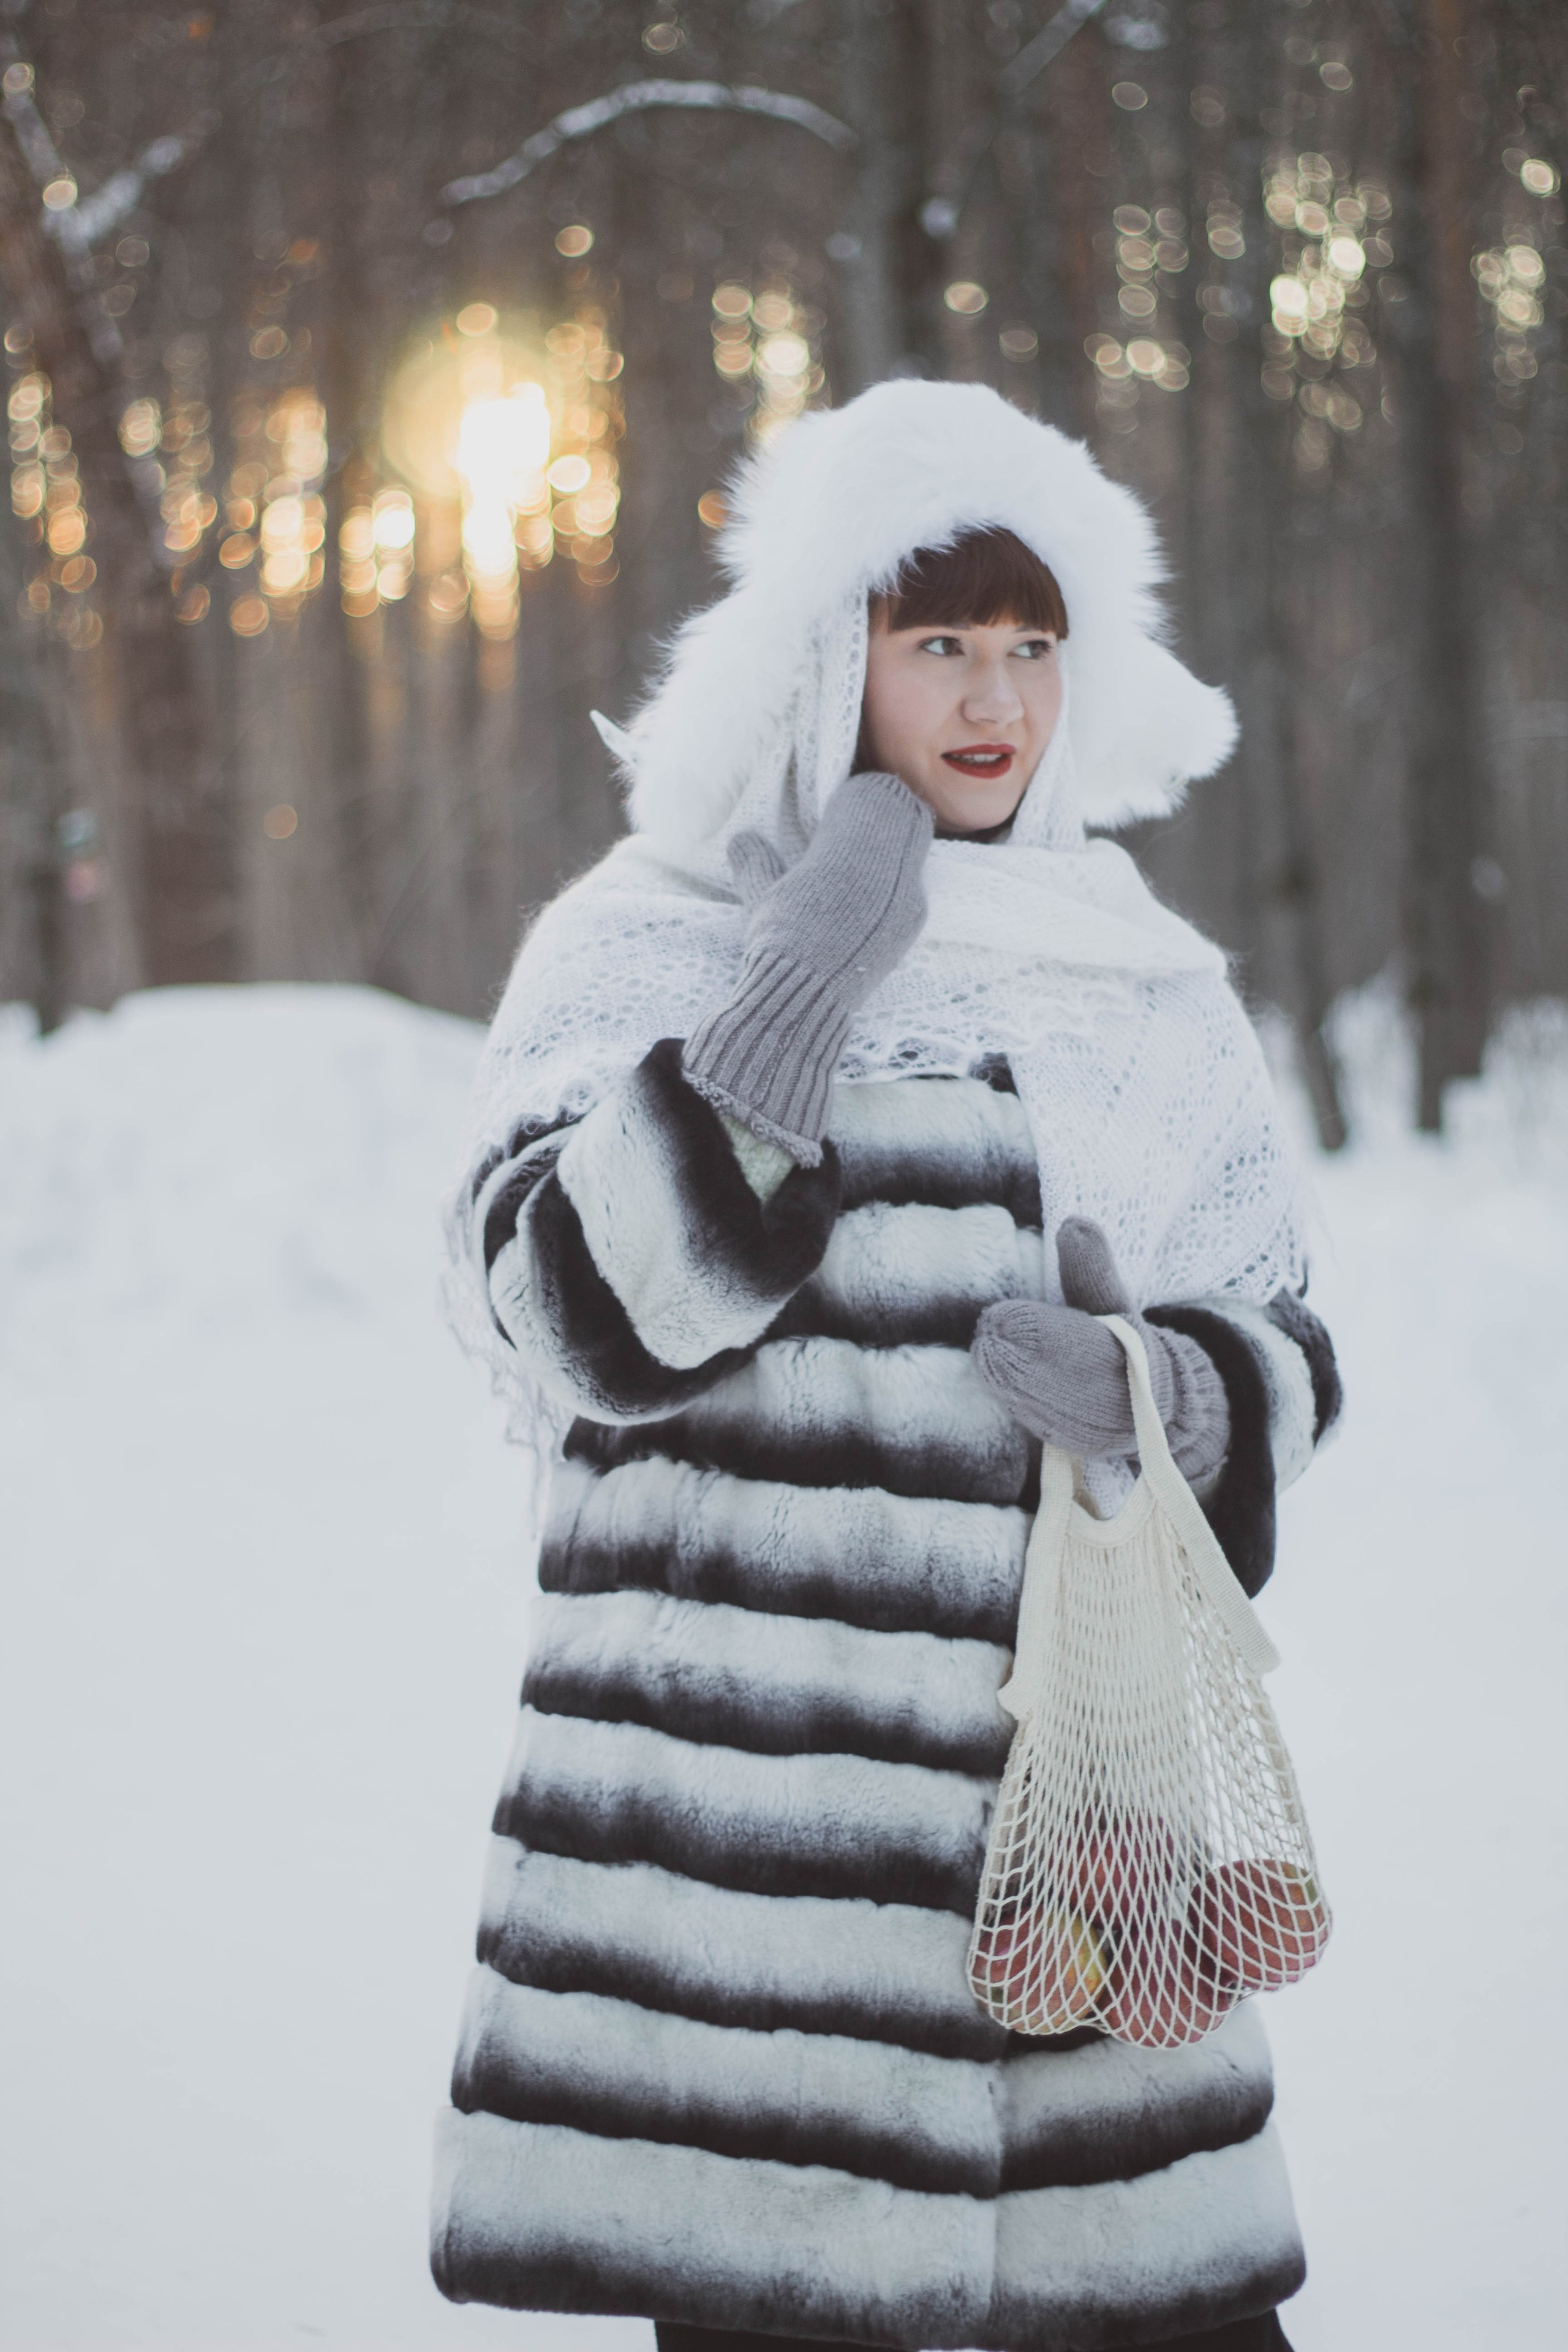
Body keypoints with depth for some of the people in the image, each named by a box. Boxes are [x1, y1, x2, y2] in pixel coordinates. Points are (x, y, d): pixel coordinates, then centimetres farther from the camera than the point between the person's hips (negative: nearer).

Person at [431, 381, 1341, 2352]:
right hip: (745, 1785, -2)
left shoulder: (1149, 987, 14)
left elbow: (1280, 1347, 16)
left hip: (1084, 1784, 3)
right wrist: (786, 1008, -14)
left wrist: (1155, 1399, -6)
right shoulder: (642, 950, 5)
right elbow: (575, 1318, -8)